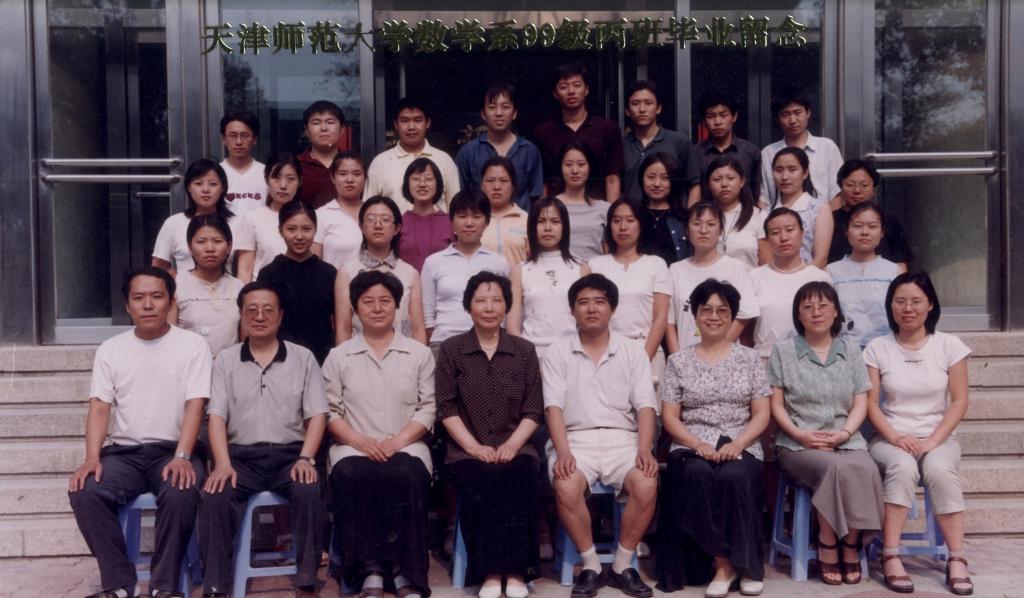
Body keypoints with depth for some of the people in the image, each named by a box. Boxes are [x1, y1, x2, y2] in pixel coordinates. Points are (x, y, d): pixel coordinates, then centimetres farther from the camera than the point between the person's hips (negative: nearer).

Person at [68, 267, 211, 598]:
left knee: (181, 493, -33)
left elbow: (195, 406, -7)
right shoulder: (110, 349, 11)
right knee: (84, 492, -25)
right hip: (123, 451, 3)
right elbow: (99, 407, 3)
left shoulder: (193, 344, 1)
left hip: (173, 450, -3)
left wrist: (182, 457, -22)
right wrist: (92, 458, -13)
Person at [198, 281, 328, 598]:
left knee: (309, 494, -30)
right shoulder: (226, 360, 11)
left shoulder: (303, 358, 9)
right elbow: (217, 416, 2)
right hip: (241, 455, 1)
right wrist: (223, 463, -14)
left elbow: (317, 415, 3)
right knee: (215, 499, -28)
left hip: (289, 454, -1)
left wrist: (305, 458, -12)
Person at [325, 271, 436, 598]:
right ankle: (369, 570, -27)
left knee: (406, 477, -34)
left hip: (406, 446, 0)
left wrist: (398, 440, -11)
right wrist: (361, 441, -13)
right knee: (352, 477, -34)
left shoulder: (420, 354, 13)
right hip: (354, 447, 0)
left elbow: (427, 408, 5)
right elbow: (330, 411, 4)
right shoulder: (338, 356, 13)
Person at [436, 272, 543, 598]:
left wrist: (513, 443, -10)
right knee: (479, 481, -33)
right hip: (467, 451, -1)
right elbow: (447, 409, 1)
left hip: (514, 448, 1)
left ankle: (516, 571, -24)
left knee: (518, 477, -32)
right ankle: (490, 571, -24)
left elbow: (533, 410, 7)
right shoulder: (451, 350, 9)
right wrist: (475, 447, -12)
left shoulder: (525, 350, 13)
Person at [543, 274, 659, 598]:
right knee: (566, 487, -31)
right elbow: (554, 406, -3)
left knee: (646, 485, -27)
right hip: (575, 439, -1)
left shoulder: (632, 351, 10)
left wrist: (645, 450, -14)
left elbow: (645, 406, 2)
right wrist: (563, 453, -18)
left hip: (622, 438, 1)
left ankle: (623, 566, -5)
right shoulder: (558, 351, 7)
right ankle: (590, 565, -8)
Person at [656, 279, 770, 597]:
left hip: (741, 447, 0)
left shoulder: (749, 358, 11)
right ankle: (723, 562, -21)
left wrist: (738, 444, -13)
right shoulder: (678, 361, 9)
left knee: (734, 476, -33)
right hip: (691, 447, 0)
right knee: (697, 475, -33)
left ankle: (744, 563, -15)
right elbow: (669, 416, 4)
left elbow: (762, 413, 5)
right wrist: (698, 444, -13)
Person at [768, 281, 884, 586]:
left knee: (865, 469, -31)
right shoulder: (783, 351, 8)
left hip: (846, 441, 2)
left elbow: (860, 404, 9)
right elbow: (776, 404, 4)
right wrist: (799, 434, -12)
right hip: (799, 445, -2)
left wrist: (844, 433, -9)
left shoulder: (851, 351, 16)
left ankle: (851, 546, -16)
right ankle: (828, 548, -18)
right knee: (836, 467, -33)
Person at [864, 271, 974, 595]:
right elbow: (871, 403, -1)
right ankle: (890, 557, -27)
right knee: (902, 467, -33)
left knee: (939, 469, -33)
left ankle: (956, 560, -22)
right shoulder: (877, 348, 2)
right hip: (890, 438, 0)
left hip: (938, 438, 0)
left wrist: (933, 441, -13)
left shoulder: (949, 345, 3)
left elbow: (959, 401, -1)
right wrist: (895, 438, -17)